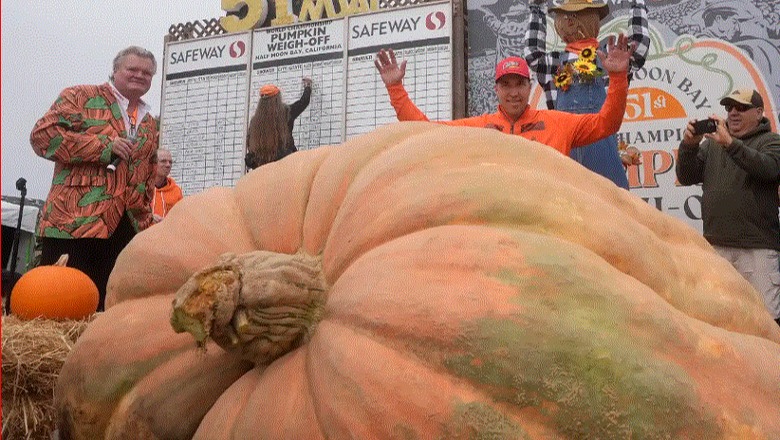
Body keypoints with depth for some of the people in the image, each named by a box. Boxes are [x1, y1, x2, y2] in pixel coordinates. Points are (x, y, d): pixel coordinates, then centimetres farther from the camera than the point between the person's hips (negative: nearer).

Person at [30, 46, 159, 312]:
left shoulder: (149, 124, 22)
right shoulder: (81, 97, 4)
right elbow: (43, 135, -9)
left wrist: (145, 220, 17)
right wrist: (105, 146, -12)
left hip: (126, 230, 5)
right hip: (74, 222, -5)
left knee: (107, 307, 5)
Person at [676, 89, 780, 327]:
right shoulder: (712, 142, 19)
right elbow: (686, 177, 11)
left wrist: (730, 143, -24)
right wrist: (689, 145, -6)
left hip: (757, 247, -4)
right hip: (715, 245, 4)